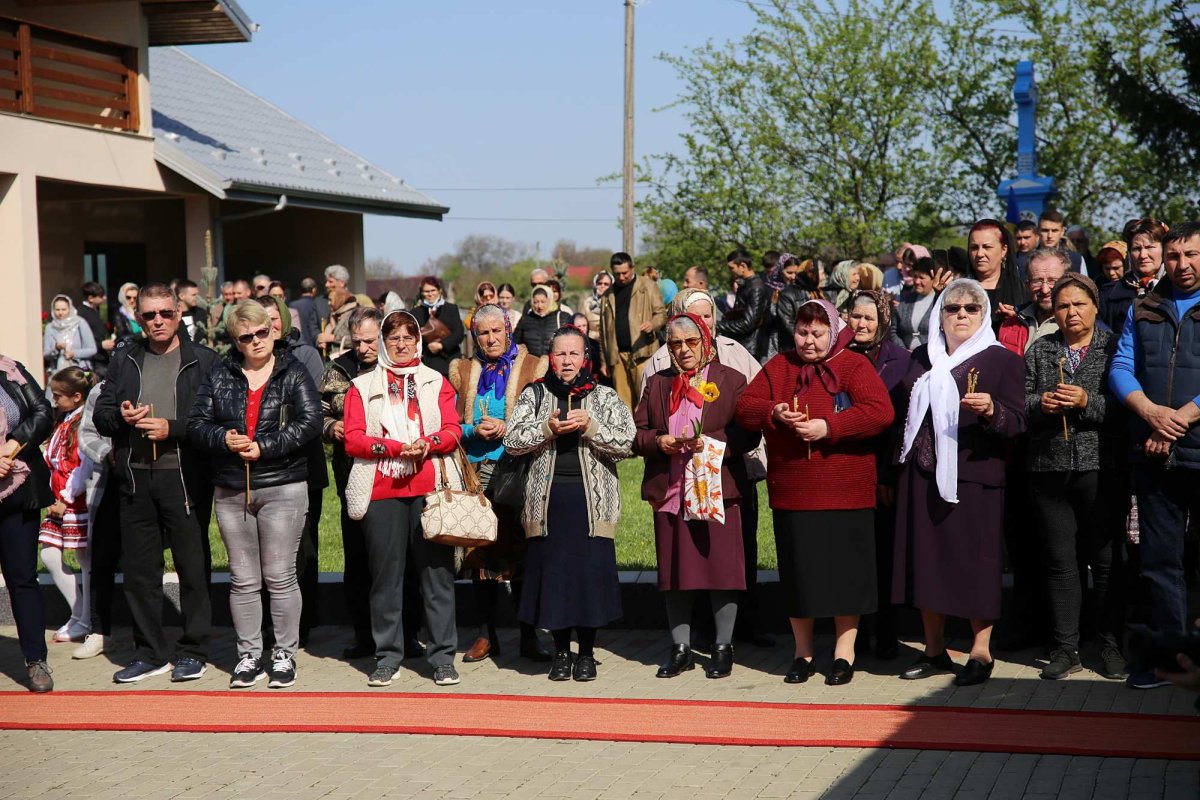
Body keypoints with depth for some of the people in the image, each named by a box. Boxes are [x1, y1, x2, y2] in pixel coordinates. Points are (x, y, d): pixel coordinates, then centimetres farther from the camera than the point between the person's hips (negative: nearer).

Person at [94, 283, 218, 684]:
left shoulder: (202, 360, 0)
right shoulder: (124, 358, 13)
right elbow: (101, 414, 13)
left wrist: (172, 428, -17)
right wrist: (121, 417, -8)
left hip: (184, 475, -4)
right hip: (135, 476, 4)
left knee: (193, 566, 2)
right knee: (138, 568, 8)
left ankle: (193, 651, 13)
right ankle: (150, 653, 19)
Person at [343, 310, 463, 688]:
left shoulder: (436, 382, 17)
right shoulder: (362, 386, 14)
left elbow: (453, 431, 6)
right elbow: (353, 440, 2)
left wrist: (428, 443, -15)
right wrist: (397, 447, -12)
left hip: (431, 486, 0)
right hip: (382, 490, 0)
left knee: (437, 570, -2)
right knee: (385, 574, -1)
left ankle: (443, 656, 3)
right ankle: (387, 656, 7)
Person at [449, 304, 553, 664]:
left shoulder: (533, 367, 6)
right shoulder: (462, 371, 15)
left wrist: (507, 428, -13)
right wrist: (474, 431, -7)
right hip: (475, 472, 3)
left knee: (520, 551, -3)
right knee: (479, 553, 3)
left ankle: (529, 636, 4)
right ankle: (486, 635, 11)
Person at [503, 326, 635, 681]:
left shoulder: (605, 397, 9)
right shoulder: (534, 395, 10)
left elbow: (627, 442, -1)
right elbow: (512, 441, 1)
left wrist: (590, 426, -13)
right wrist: (547, 428, -13)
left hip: (591, 498, -1)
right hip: (547, 498, 1)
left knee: (591, 570, -3)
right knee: (553, 571, 2)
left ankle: (587, 651, 10)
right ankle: (561, 650, 15)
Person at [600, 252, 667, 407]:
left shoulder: (647, 286, 6)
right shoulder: (608, 295, 17)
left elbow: (662, 313, 2)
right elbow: (604, 330, 18)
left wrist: (652, 324, -21)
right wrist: (604, 360, 14)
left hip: (642, 352, -4)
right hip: (617, 355, 4)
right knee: (623, 404, 2)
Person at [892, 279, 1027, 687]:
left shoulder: (1001, 360, 2)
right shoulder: (922, 359, 16)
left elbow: (1017, 422, -6)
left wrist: (991, 411, -27)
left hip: (973, 475, -5)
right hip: (921, 474, 5)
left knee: (973, 560, -3)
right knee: (925, 558, 6)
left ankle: (981, 651, 7)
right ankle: (934, 649, 17)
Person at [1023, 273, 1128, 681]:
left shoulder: (1113, 348, 3)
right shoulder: (1040, 350, 13)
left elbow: (1125, 406, -6)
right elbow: (1020, 399, 9)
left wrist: (1088, 402, -19)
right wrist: (1040, 403, -11)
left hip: (1102, 469, -3)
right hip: (1050, 469, 3)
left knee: (1106, 561, 2)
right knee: (1060, 562, 6)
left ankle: (1110, 645, 11)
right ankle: (1066, 649, 11)